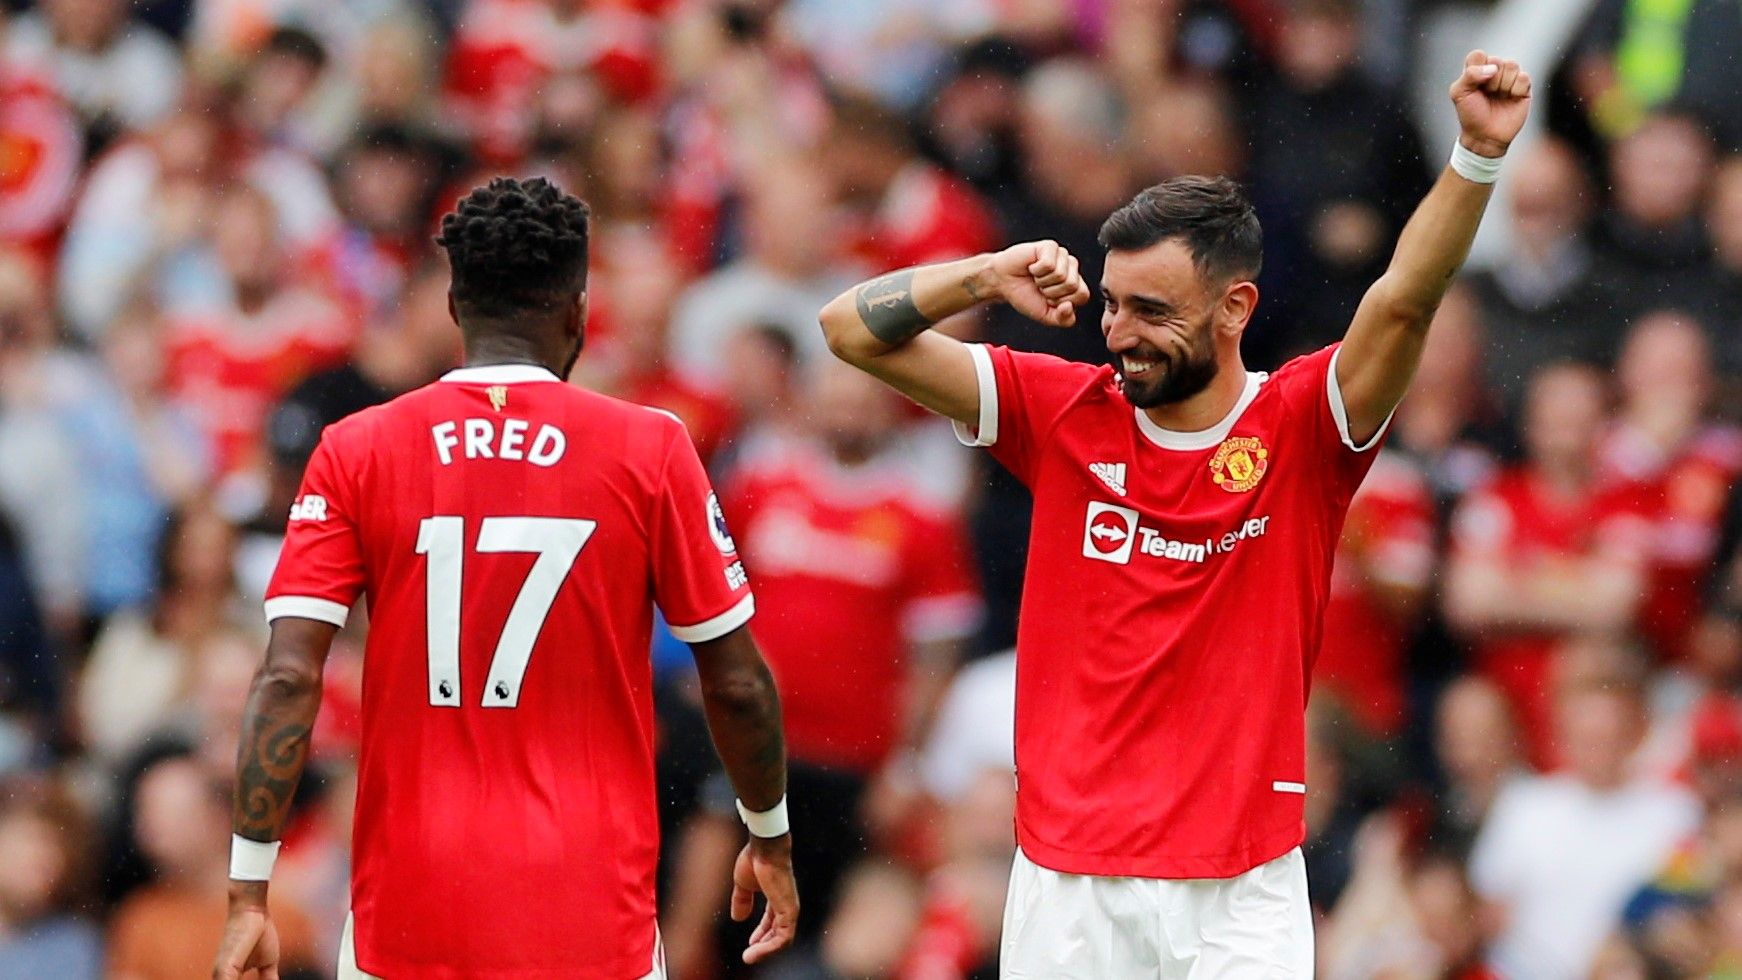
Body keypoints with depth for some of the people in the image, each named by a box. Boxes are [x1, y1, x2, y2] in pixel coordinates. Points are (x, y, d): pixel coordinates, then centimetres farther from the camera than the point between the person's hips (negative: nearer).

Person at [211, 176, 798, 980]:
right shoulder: (650, 451, -2)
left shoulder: (356, 453, 0)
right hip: (592, 914, -1)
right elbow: (737, 685, 3)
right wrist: (771, 839, 19)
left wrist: (247, 893, -6)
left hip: (409, 912, 1)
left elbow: (288, 678, -7)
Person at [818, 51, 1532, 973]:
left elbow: (1403, 303, -18)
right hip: (1066, 884, 2)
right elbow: (852, 328, 3)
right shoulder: (1063, 414, 4)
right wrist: (985, 276, -12)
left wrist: (1477, 155, -32)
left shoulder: (1298, 428, -2)